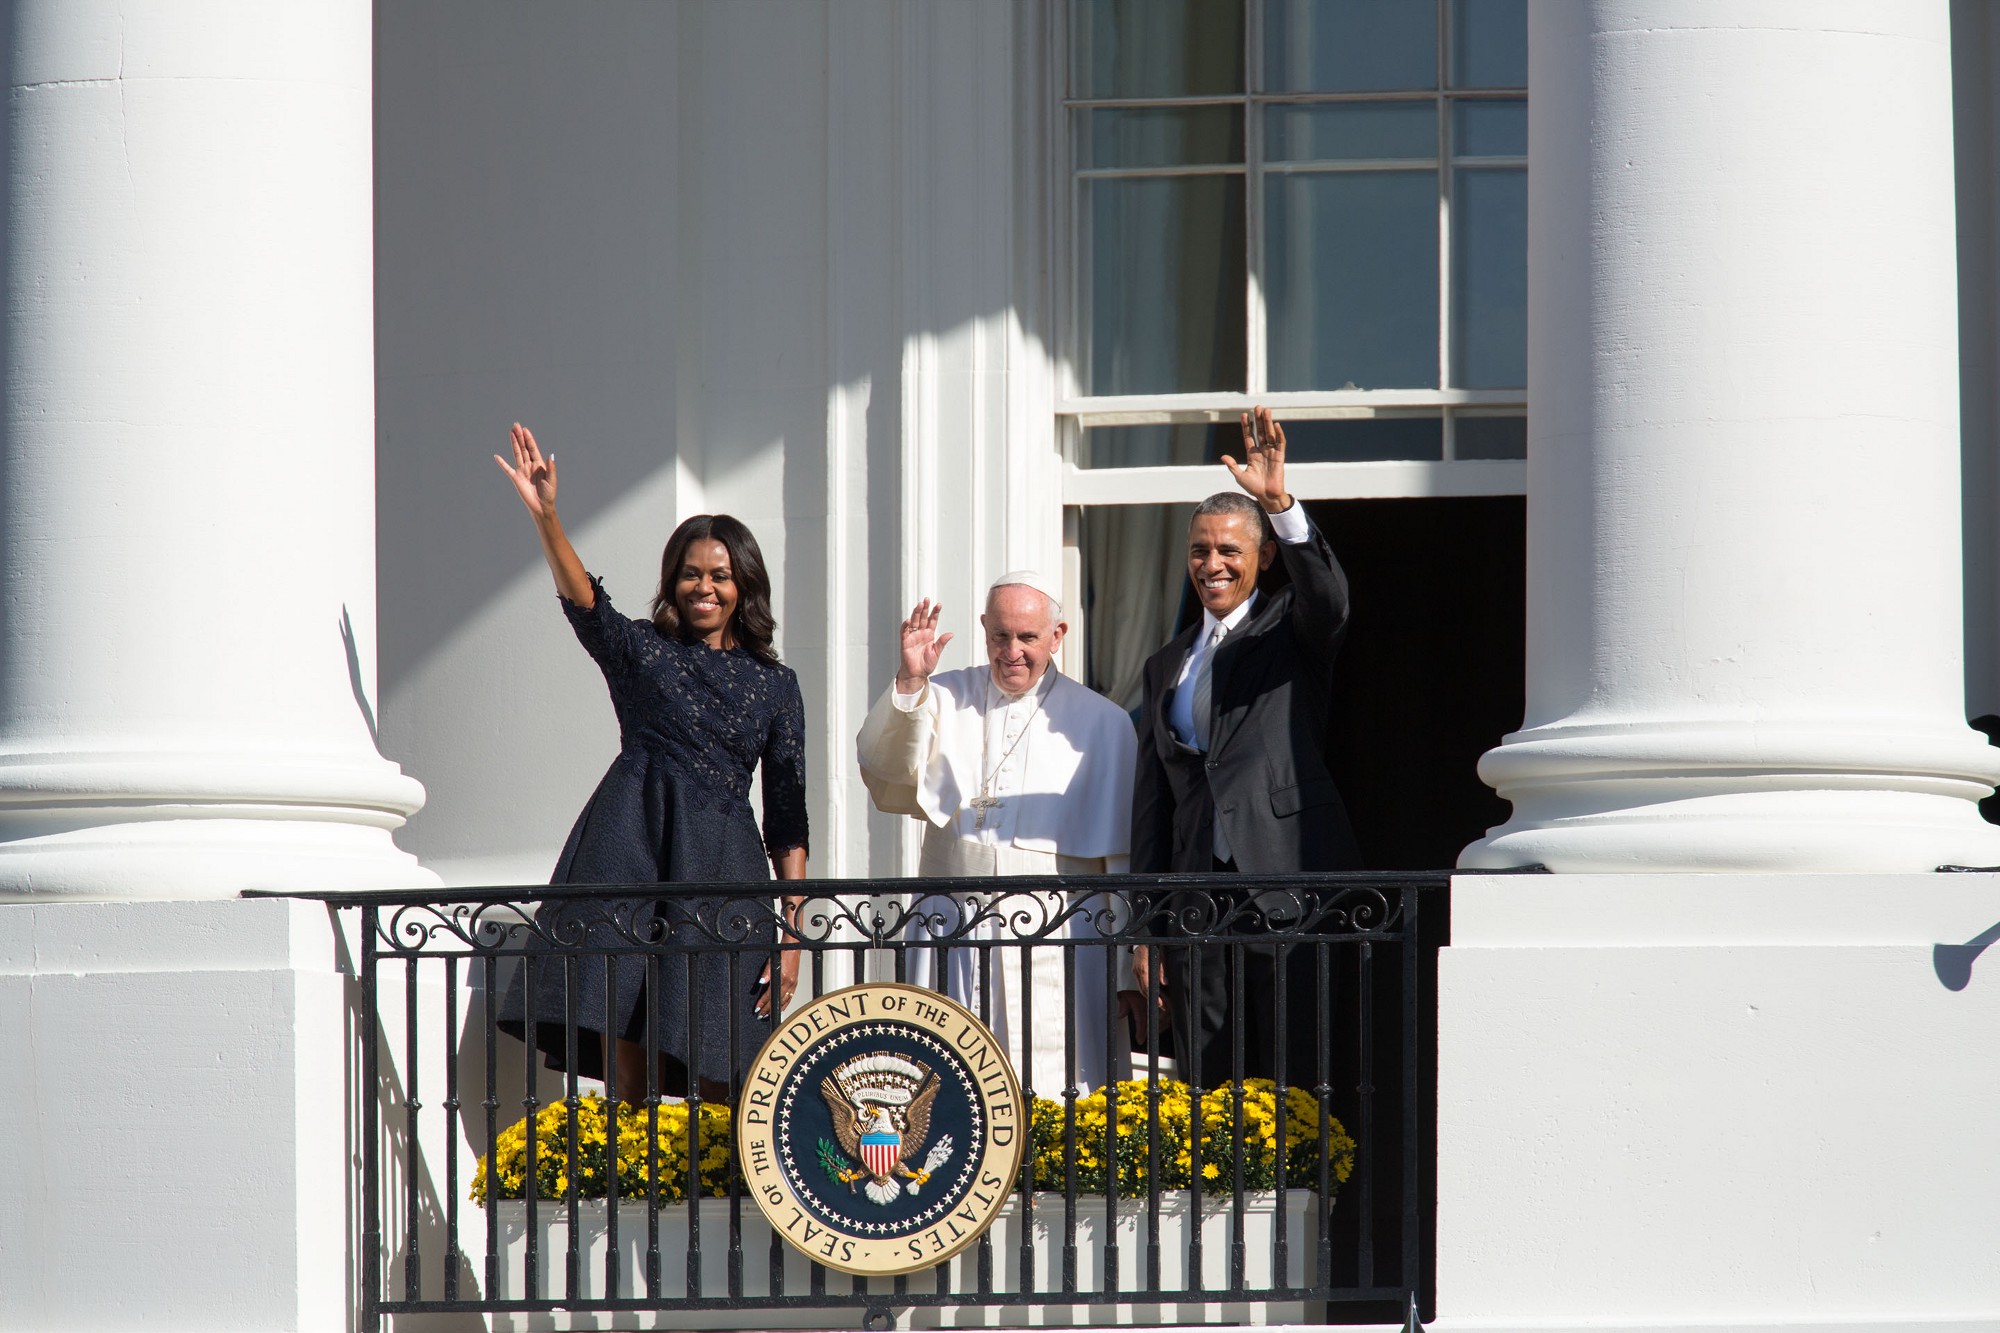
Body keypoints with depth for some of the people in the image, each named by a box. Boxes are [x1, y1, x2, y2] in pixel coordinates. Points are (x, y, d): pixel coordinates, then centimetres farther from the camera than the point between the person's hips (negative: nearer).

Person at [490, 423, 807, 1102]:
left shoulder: (775, 685, 15)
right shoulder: (641, 652, 12)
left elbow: (787, 818, 12)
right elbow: (583, 600, -8)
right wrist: (544, 515, -26)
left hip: (722, 868, 1)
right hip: (631, 851, -1)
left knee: (714, 1083, -5)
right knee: (624, 1060, -10)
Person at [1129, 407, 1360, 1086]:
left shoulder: (1291, 629, 8)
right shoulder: (1166, 666, 21)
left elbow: (1328, 598, -17)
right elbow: (1152, 800, 19)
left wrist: (1280, 503, -31)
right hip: (1197, 895, 5)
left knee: (1293, 1087, -9)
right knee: (1203, 1090, 0)